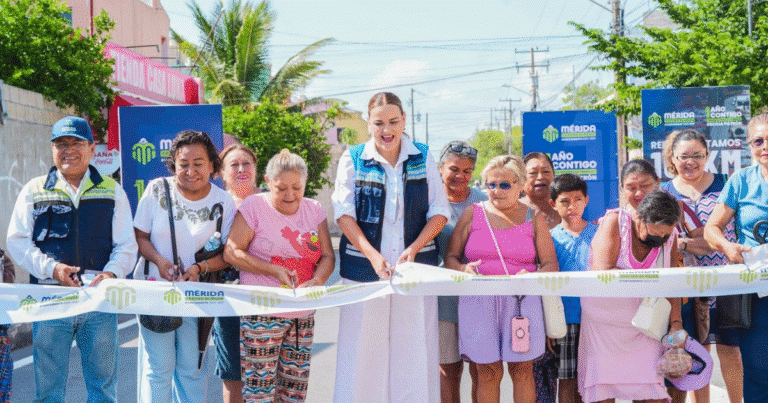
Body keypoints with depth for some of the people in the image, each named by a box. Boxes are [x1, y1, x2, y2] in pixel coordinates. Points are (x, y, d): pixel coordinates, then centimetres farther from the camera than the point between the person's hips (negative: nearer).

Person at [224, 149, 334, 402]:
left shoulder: (314, 210, 10)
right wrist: (274, 270, -16)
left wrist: (316, 281, -14)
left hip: (303, 314, 4)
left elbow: (328, 256, 7)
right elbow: (231, 252, -6)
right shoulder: (254, 206, -3)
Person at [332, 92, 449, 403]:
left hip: (415, 267, 1)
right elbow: (343, 212, -3)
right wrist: (372, 254, -17)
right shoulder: (353, 159, 4)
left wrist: (414, 248, -12)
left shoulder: (423, 158, 7)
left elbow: (440, 210, 5)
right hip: (364, 269, -1)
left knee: (414, 351, 1)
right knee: (363, 350, -1)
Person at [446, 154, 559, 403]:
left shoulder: (534, 219, 10)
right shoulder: (473, 214, 11)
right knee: (488, 372, 0)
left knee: (522, 370, -1)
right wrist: (463, 269, -13)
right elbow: (451, 257, 10)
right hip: (478, 300, 0)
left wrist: (531, 278, -15)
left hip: (521, 300, 0)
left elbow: (551, 264, 7)